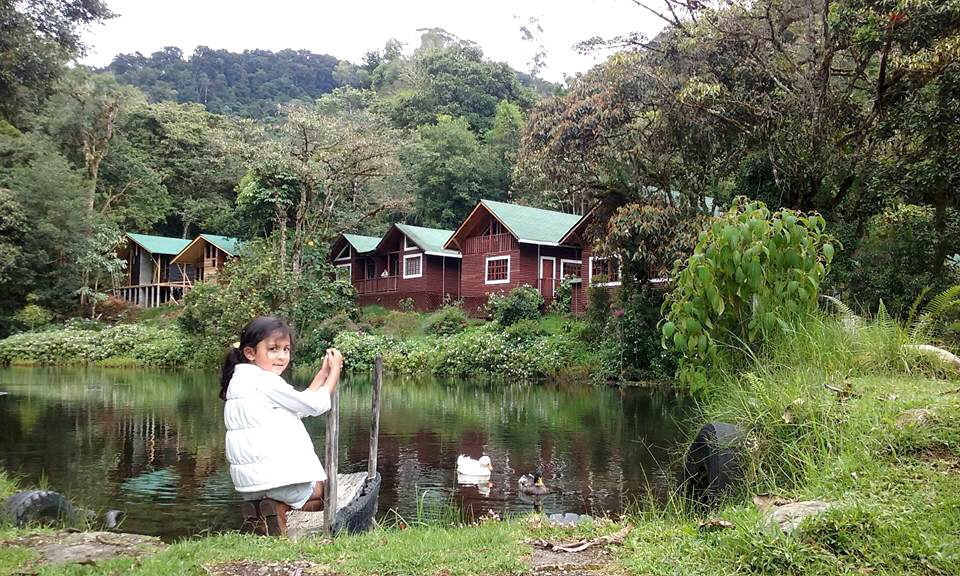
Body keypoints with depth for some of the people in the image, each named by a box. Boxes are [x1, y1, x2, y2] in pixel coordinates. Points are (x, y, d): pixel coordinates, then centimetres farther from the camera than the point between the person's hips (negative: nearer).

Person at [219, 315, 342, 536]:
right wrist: (334, 371, 2)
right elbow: (316, 405, -10)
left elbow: (300, 405, 17)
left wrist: (323, 373, 14)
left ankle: (258, 509, 8)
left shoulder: (240, 380, 15)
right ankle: (278, 508, -8)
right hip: (276, 475, -9)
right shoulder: (266, 381, -15)